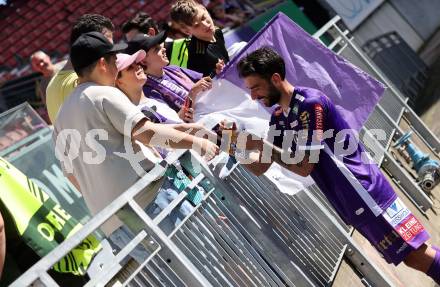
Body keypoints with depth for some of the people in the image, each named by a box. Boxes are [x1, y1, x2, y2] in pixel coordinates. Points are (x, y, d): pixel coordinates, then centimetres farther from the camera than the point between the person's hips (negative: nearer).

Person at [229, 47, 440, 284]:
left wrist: (258, 145, -17)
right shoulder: (278, 118, 9)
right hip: (348, 202, 8)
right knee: (413, 257, 11)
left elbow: (304, 166, -20)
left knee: (417, 255, -7)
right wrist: (237, 144, -7)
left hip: (363, 191, -8)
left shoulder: (310, 102, -17)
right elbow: (260, 167, 9)